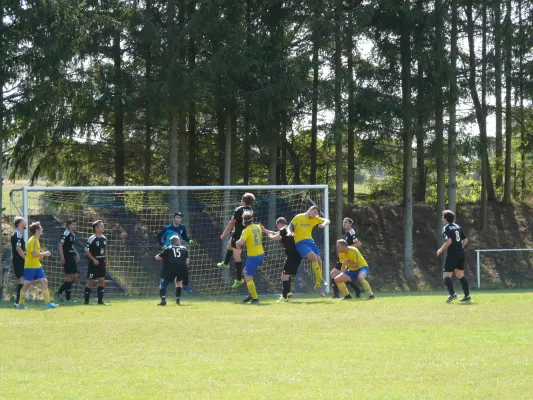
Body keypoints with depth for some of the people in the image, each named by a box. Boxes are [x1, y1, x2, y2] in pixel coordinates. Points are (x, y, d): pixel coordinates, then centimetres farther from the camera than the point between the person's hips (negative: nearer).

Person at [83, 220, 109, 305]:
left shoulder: (104, 239, 9)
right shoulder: (91, 239, -13)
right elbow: (86, 251, -13)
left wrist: (106, 259, 9)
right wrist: (94, 259, -17)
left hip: (101, 262, 7)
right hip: (94, 263, -7)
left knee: (102, 281, 5)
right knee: (90, 281, -4)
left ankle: (100, 300, 11)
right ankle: (86, 301, 2)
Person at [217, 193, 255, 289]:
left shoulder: (239, 210, -19)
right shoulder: (251, 210, 2)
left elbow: (231, 223, -18)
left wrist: (224, 234, -11)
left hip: (238, 235, -8)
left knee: (236, 256, -1)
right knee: (230, 244, 34)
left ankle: (239, 279, 2)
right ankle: (225, 263, 52)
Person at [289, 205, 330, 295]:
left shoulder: (314, 219, 10)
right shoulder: (298, 218, -2)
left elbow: (327, 221, 1)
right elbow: (290, 229, 5)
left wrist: (323, 224, -20)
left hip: (310, 241, 6)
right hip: (300, 242, -6)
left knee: (319, 261, -3)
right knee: (314, 257, -25)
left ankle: (318, 285, 9)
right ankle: (320, 280, -19)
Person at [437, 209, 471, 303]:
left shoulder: (446, 228, -9)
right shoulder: (457, 227, 14)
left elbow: (449, 241, -22)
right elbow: (465, 240, 16)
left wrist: (441, 250, -11)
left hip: (452, 254, -8)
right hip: (461, 253, 8)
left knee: (446, 276, -6)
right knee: (460, 275, 19)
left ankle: (452, 294, -26)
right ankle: (467, 295, 17)